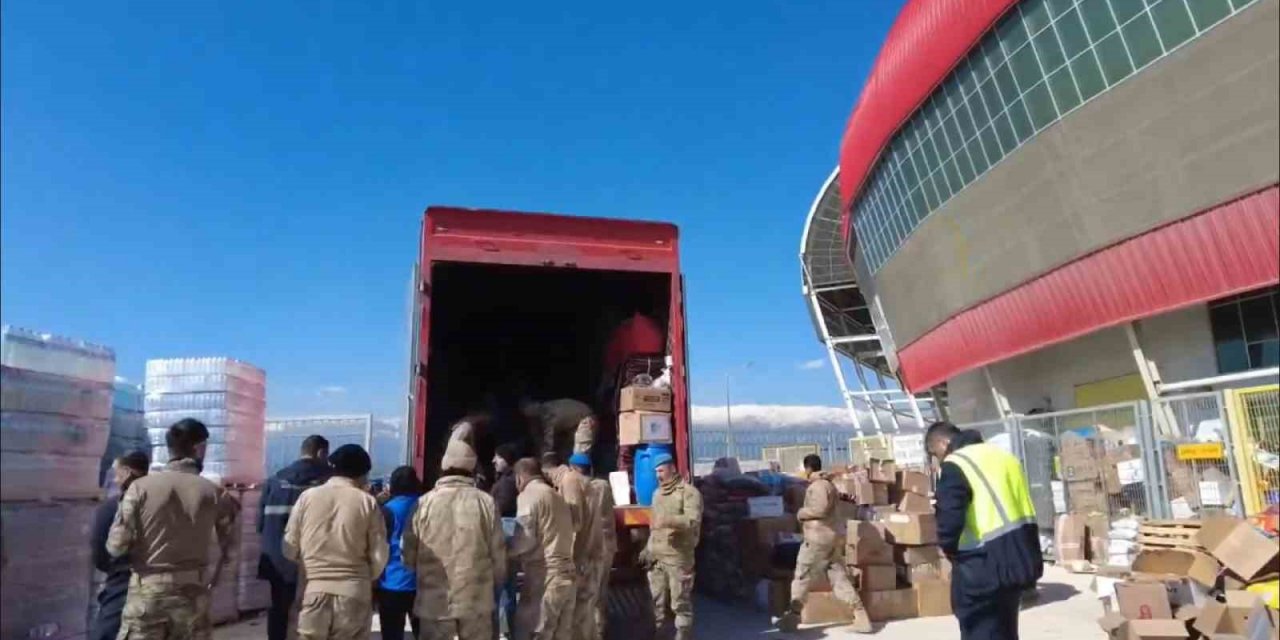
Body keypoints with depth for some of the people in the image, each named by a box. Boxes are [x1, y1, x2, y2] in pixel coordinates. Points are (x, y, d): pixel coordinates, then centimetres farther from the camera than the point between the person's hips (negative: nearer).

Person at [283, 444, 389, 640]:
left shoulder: (307, 497, 1)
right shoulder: (367, 502, -3)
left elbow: (290, 548, 4)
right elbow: (379, 555, -3)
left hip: (314, 591, 1)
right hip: (353, 593, -1)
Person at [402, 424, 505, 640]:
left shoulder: (424, 503, -7)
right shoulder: (486, 502, -8)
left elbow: (409, 554, 0)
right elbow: (498, 555, -2)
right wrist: (495, 583, 18)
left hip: (435, 600, 0)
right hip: (477, 600, 0)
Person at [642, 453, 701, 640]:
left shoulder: (688, 492, -7)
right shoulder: (657, 493, 19)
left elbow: (693, 521, -20)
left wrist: (668, 521, -34)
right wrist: (648, 549, 20)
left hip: (678, 558, -7)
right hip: (656, 557, 7)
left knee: (680, 603, -4)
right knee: (656, 602, 13)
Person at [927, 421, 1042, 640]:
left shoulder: (955, 466, -13)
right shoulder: (1002, 455, 16)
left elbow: (949, 522, -21)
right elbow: (1022, 507, 19)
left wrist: (951, 551, -2)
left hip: (985, 566, -9)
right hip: (1019, 557, 9)